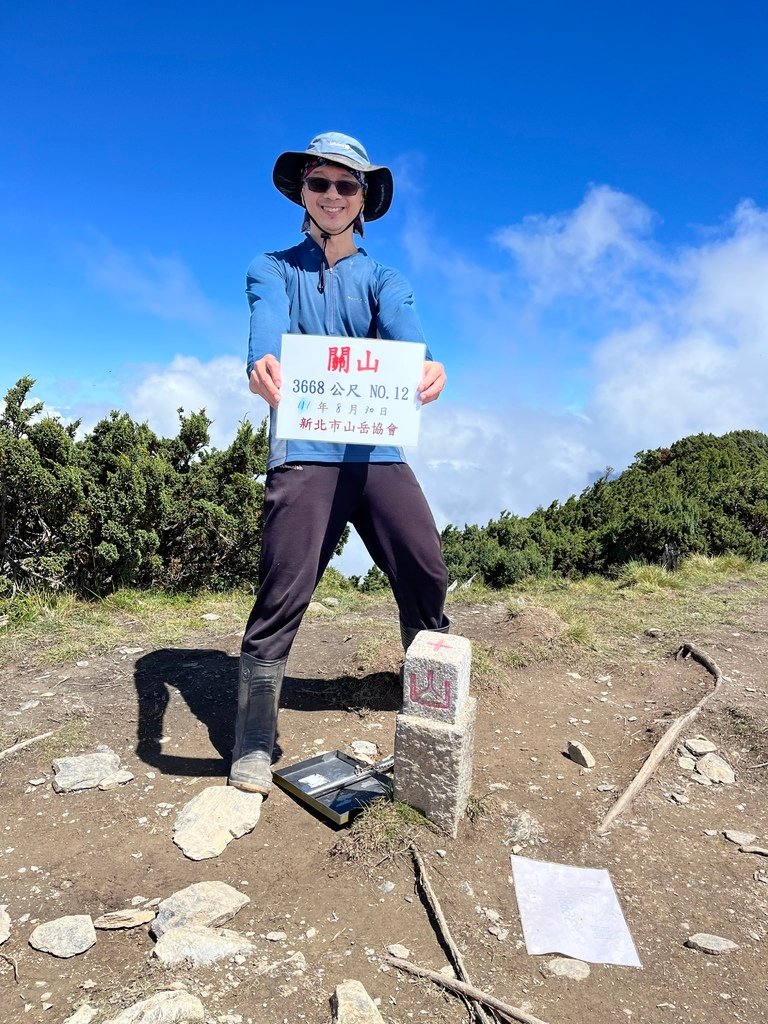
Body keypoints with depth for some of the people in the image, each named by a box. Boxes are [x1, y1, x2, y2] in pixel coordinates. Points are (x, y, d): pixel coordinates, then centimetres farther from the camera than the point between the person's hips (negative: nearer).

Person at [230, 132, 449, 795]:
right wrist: (263, 361, -36)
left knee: (426, 575, 4)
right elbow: (268, 320, -11)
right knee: (283, 595, -8)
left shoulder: (383, 279, 18)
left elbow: (403, 327, -7)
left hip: (378, 449, 3)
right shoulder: (273, 269, 13)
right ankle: (253, 748, 5)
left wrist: (425, 365, -31)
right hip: (303, 450, -2)